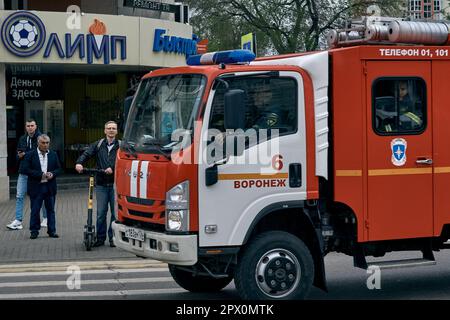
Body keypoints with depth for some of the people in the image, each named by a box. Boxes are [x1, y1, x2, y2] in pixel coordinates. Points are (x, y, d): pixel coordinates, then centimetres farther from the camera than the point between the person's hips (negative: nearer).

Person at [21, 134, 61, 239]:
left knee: (51, 210, 7)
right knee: (35, 210, 3)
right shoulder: (30, 155, -3)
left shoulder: (53, 155, 8)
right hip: (36, 187, -3)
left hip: (50, 187, 3)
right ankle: (34, 231, 12)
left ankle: (52, 231, 14)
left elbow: (58, 168, 11)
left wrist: (52, 174, -11)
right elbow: (25, 169, -10)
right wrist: (41, 174, -16)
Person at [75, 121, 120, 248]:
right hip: (101, 184, 2)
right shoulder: (98, 145, 11)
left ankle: (113, 238, 12)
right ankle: (100, 238, 12)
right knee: (101, 213, 4)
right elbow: (87, 154, 0)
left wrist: (112, 168, -25)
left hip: (115, 184, -2)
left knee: (115, 212, 1)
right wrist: (79, 163, -19)